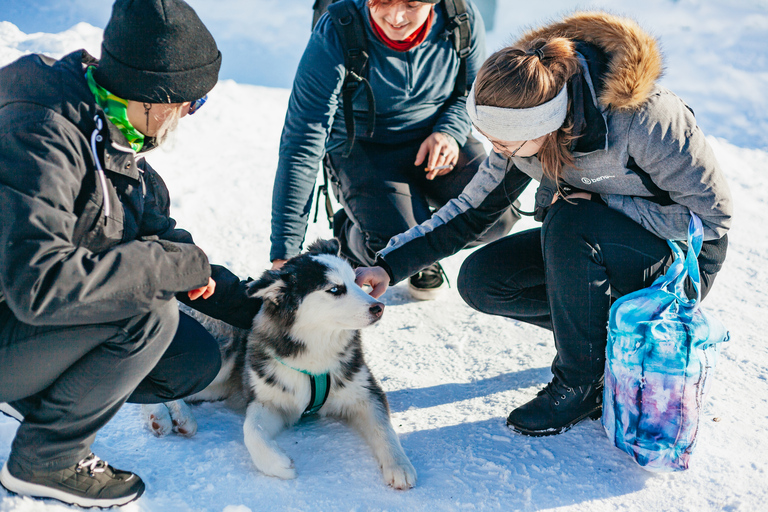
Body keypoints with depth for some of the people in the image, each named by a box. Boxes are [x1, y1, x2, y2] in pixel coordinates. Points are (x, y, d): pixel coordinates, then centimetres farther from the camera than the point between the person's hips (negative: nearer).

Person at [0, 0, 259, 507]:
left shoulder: (115, 132, 2)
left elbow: (161, 237, 10)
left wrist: (258, 307, 8)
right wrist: (176, 264, -29)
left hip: (48, 320, 9)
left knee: (197, 361, 0)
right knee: (150, 313, -27)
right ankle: (46, 460, -8)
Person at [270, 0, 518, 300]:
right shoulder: (334, 38, -26)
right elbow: (302, 147, -26)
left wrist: (450, 132, -17)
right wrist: (284, 254, -29)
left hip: (433, 138, 4)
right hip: (361, 148, -3)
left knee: (497, 216, -18)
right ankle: (347, 233, 12)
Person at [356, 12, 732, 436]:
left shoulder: (641, 118, -32)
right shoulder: (527, 124, -13)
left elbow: (712, 215, -22)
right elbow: (474, 210, -3)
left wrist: (598, 202, -26)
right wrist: (389, 265, -12)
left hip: (683, 260, -6)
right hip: (592, 244, 6)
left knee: (569, 223, -34)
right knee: (480, 279, -12)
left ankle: (581, 385, -16)